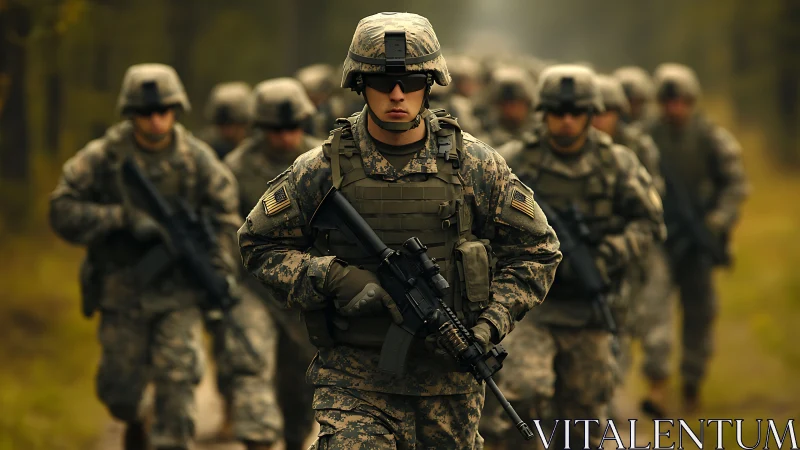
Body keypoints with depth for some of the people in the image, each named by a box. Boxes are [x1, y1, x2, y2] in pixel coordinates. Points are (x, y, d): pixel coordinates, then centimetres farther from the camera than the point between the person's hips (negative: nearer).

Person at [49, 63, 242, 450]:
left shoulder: (197, 159, -3)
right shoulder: (101, 158, -9)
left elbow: (224, 211, 9)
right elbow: (63, 211, -13)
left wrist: (222, 266, -3)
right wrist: (122, 218, -23)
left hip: (179, 291, 0)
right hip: (122, 291, 0)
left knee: (177, 381, -13)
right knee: (119, 389, 9)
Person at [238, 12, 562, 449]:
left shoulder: (475, 166, 2)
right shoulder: (323, 170, -2)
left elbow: (536, 250, 9)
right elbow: (259, 243, 5)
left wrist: (490, 324, -6)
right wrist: (332, 279, -11)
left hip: (449, 378, 2)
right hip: (355, 377, -2)